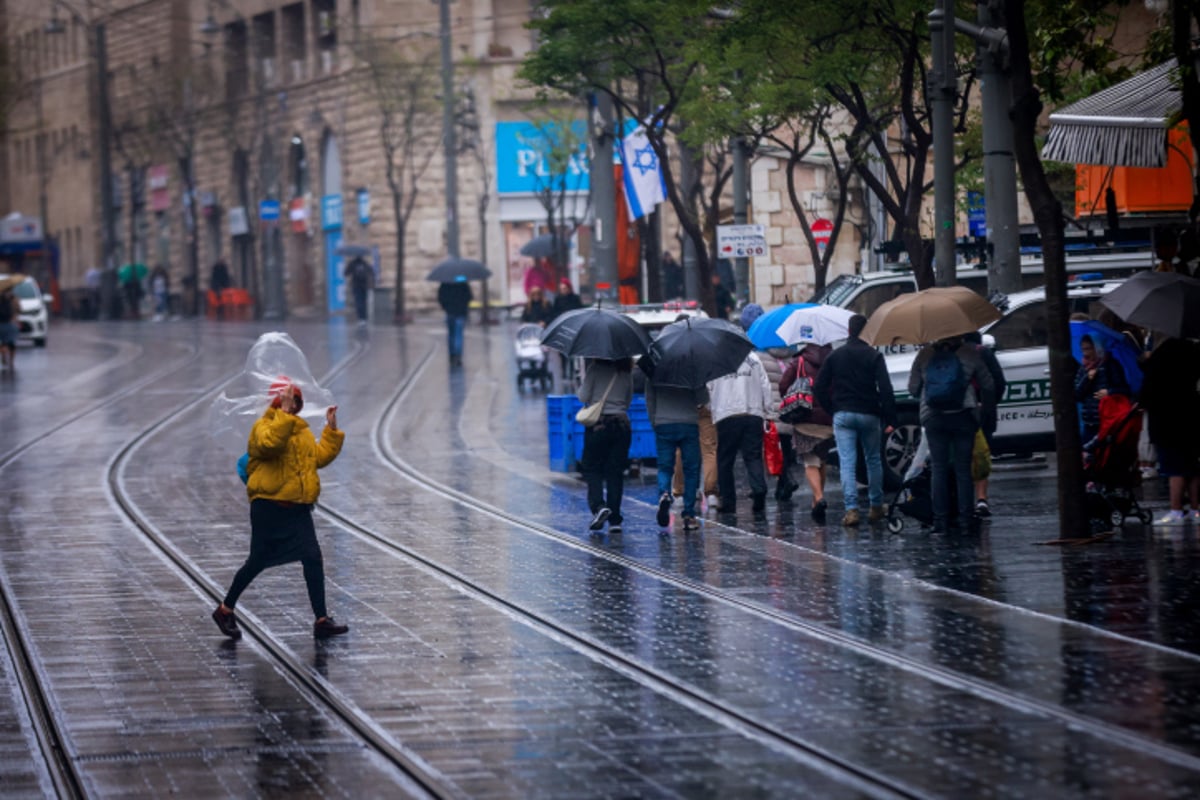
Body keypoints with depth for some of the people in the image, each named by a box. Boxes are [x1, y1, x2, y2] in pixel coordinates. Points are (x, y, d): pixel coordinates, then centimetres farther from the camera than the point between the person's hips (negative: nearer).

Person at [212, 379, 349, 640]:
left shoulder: (302, 430, 17)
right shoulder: (263, 426, -7)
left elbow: (320, 456, 15)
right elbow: (271, 442, -29)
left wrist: (331, 430, 9)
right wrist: (284, 413, -30)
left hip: (298, 509, 6)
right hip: (269, 506, -6)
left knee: (313, 559, -5)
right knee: (258, 562, 2)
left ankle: (322, 620, -3)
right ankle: (225, 610, 21)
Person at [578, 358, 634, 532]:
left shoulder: (595, 368, -8)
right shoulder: (626, 372, 7)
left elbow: (584, 397, -6)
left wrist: (583, 379, 11)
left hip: (598, 424, -4)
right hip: (622, 423, 4)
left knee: (591, 468, 7)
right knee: (615, 472, 6)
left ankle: (598, 505, -16)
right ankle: (615, 519, 2)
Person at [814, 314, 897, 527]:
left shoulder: (835, 356, 4)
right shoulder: (874, 356, -4)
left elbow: (819, 387, 5)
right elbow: (885, 389, -11)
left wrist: (831, 409, 14)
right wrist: (890, 418, -8)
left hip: (842, 415, 1)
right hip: (869, 414, -1)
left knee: (847, 462, -3)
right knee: (873, 460, 14)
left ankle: (851, 509, -15)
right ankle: (876, 506, 19)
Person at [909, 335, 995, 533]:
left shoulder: (924, 355, 2)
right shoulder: (970, 353, -2)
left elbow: (913, 388, 6)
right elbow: (988, 385, 3)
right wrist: (987, 405, 22)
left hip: (933, 418, 1)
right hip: (963, 418, -1)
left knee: (938, 468, 4)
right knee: (963, 469, 6)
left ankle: (940, 520, -1)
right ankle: (965, 518, 2)